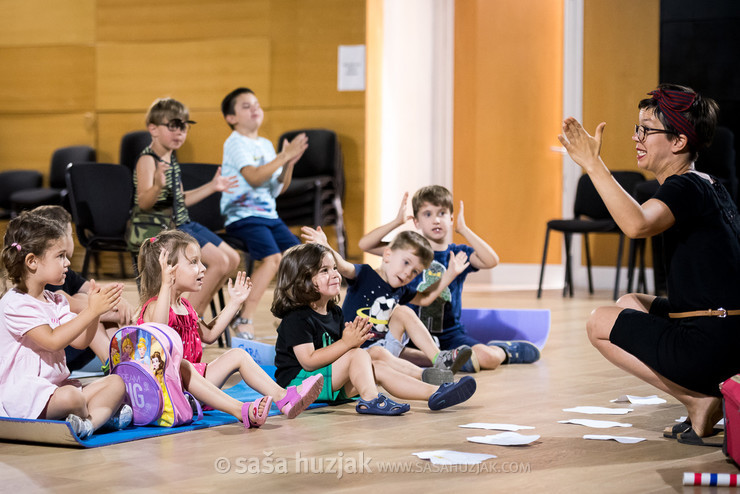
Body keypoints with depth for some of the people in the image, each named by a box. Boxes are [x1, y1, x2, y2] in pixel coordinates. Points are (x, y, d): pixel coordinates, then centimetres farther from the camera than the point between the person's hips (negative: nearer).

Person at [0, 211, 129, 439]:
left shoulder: (56, 301, 15)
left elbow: (80, 341, 9)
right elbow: (52, 340, -22)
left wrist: (95, 307, -5)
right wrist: (91, 311, -21)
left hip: (55, 386, 10)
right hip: (22, 392, -10)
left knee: (116, 382, -3)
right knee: (71, 397, -37)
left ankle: (87, 423, -28)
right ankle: (102, 414, -5)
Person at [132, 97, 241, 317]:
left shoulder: (171, 159, 12)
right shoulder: (147, 160, -15)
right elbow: (143, 203, -28)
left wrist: (211, 187, 23)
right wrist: (158, 186, -48)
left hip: (182, 224, 10)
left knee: (232, 258, 11)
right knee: (219, 261, -20)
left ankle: (195, 312, 19)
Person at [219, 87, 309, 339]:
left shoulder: (266, 145, 17)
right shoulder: (235, 143, -6)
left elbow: (278, 188, 16)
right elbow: (254, 177, -20)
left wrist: (289, 164, 0)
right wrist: (283, 156, -19)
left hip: (269, 215, 8)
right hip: (243, 216, -8)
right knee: (273, 257, -27)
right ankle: (245, 319, -26)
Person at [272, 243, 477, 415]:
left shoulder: (334, 313, 13)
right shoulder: (296, 318, -16)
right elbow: (308, 361, -23)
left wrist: (354, 337, -10)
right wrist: (347, 343, -26)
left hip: (332, 382, 9)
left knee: (379, 368, -5)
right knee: (359, 354, -23)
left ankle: (434, 394, -13)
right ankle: (370, 399, -41)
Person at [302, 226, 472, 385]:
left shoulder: (400, 291, 13)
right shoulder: (364, 275, -9)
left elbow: (426, 298, 30)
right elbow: (343, 267, -30)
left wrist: (451, 273, 26)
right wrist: (325, 248, -51)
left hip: (383, 346, 7)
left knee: (404, 312, -3)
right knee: (378, 354, -37)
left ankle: (439, 359, -9)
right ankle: (424, 375, -47)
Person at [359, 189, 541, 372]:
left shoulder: (458, 254, 5)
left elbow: (491, 260, -16)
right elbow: (365, 244, -3)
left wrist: (463, 229, -13)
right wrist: (397, 221, -8)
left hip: (451, 333, -1)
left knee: (487, 358, -26)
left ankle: (503, 351, 13)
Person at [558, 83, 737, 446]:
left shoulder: (686, 188, -15)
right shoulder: (710, 186, 15)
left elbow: (637, 224, -37)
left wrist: (592, 164, -32)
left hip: (709, 344, -10)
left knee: (600, 323, 8)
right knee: (629, 304, 27)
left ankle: (699, 400, -3)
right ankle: (704, 395, 12)